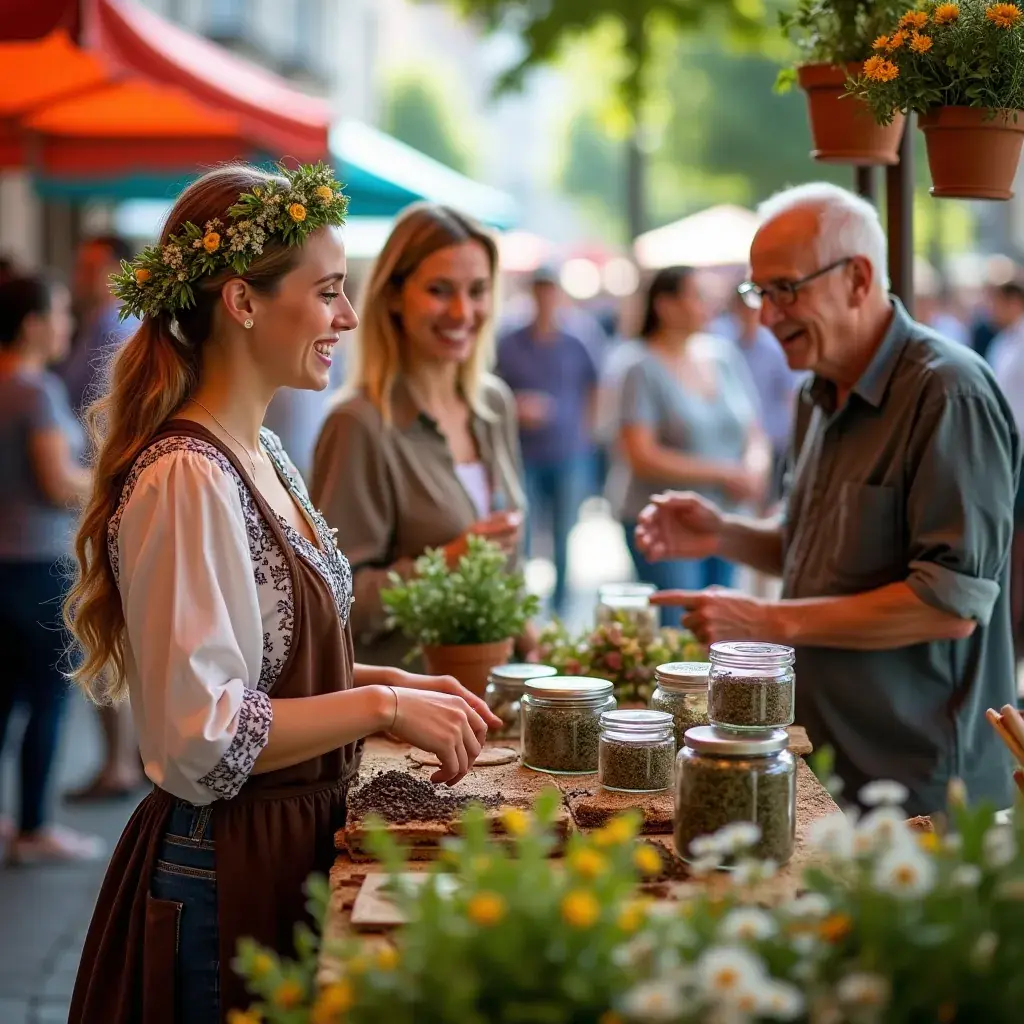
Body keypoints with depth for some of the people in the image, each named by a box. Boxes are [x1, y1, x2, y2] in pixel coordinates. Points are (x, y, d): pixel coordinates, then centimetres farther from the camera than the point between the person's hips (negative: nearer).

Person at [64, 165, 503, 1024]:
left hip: (293, 846, 9)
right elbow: (202, 739, -24)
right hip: (223, 877, -9)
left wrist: (399, 685, 7)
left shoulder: (262, 457, 9)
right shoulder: (186, 481, -21)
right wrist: (383, 704, -19)